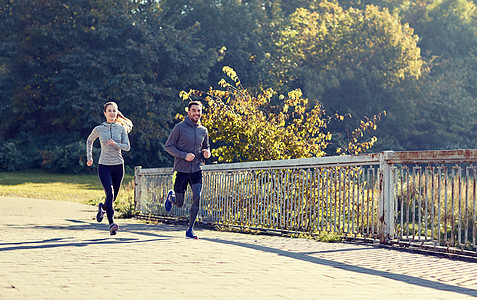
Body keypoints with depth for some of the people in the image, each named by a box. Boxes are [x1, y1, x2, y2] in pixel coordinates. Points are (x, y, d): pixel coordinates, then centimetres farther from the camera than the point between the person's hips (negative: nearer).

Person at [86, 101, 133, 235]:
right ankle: (111, 223, -22)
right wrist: (89, 157, 17)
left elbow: (127, 147, -4)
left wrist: (115, 144, -21)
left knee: (113, 196, 10)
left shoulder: (121, 128, 3)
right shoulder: (99, 129, 2)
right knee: (109, 193, -20)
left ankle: (102, 207, 44)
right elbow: (89, 141, 21)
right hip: (104, 166, -2)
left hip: (118, 166, 2)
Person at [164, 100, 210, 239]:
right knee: (179, 203, 5)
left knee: (197, 197, -16)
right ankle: (171, 196, 43)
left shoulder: (203, 131, 9)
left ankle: (190, 229, -5)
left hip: (197, 170, 3)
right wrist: (184, 155, -17)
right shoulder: (180, 127, -5)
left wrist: (207, 153, 0)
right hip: (181, 170, -3)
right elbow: (168, 146, -5)